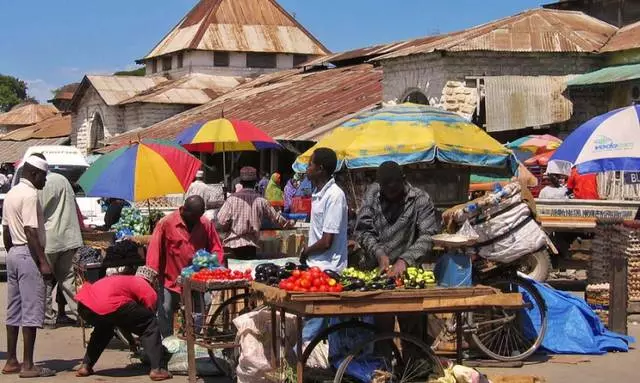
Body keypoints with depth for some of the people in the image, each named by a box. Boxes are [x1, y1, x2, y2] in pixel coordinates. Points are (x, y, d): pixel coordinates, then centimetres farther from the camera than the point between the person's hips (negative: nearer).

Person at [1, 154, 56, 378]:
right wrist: (44, 262, -21)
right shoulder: (30, 194, -14)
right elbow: (31, 232, -20)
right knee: (31, 312, -7)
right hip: (29, 255, -10)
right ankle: (28, 365, -6)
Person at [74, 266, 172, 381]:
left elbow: (125, 317, 48)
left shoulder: (123, 280, 39)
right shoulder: (148, 291, 18)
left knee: (103, 327, 40)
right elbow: (148, 321, 25)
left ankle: (85, 366, 31)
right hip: (107, 306, -7)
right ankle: (156, 369, 3)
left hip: (83, 305, 8)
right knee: (151, 323, 10)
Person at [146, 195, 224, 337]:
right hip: (171, 282, -2)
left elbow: (216, 248, 7)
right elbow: (154, 250, -9)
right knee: (165, 315, 2)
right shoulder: (166, 223, -10)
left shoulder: (206, 224, 0)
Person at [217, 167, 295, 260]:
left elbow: (222, 221, -10)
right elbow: (275, 217, 14)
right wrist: (287, 224, 33)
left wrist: (228, 229, 13)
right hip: (252, 243, 2)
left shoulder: (232, 199, -6)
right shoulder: (261, 201, 2)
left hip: (234, 242, -2)